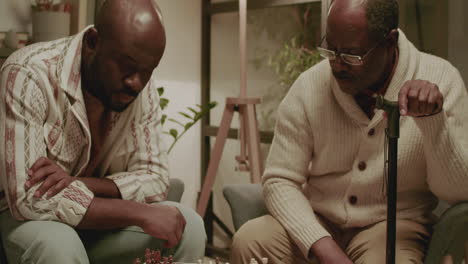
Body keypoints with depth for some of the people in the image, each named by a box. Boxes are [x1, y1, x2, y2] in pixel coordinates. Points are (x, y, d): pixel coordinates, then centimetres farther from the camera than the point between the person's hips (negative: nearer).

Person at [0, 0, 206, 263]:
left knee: (188, 226, -15)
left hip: (94, 220, 5)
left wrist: (78, 183, -29)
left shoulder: (142, 86, -9)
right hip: (23, 218, -5)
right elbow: (27, 198, -32)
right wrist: (141, 214, -32)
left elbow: (155, 179, -10)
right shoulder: (28, 76, -27)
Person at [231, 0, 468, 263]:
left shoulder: (440, 80, -10)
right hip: (316, 222, 2)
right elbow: (279, 181, -7)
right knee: (249, 242, -24)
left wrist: (434, 119, -28)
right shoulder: (309, 87, -8)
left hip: (393, 226, -2)